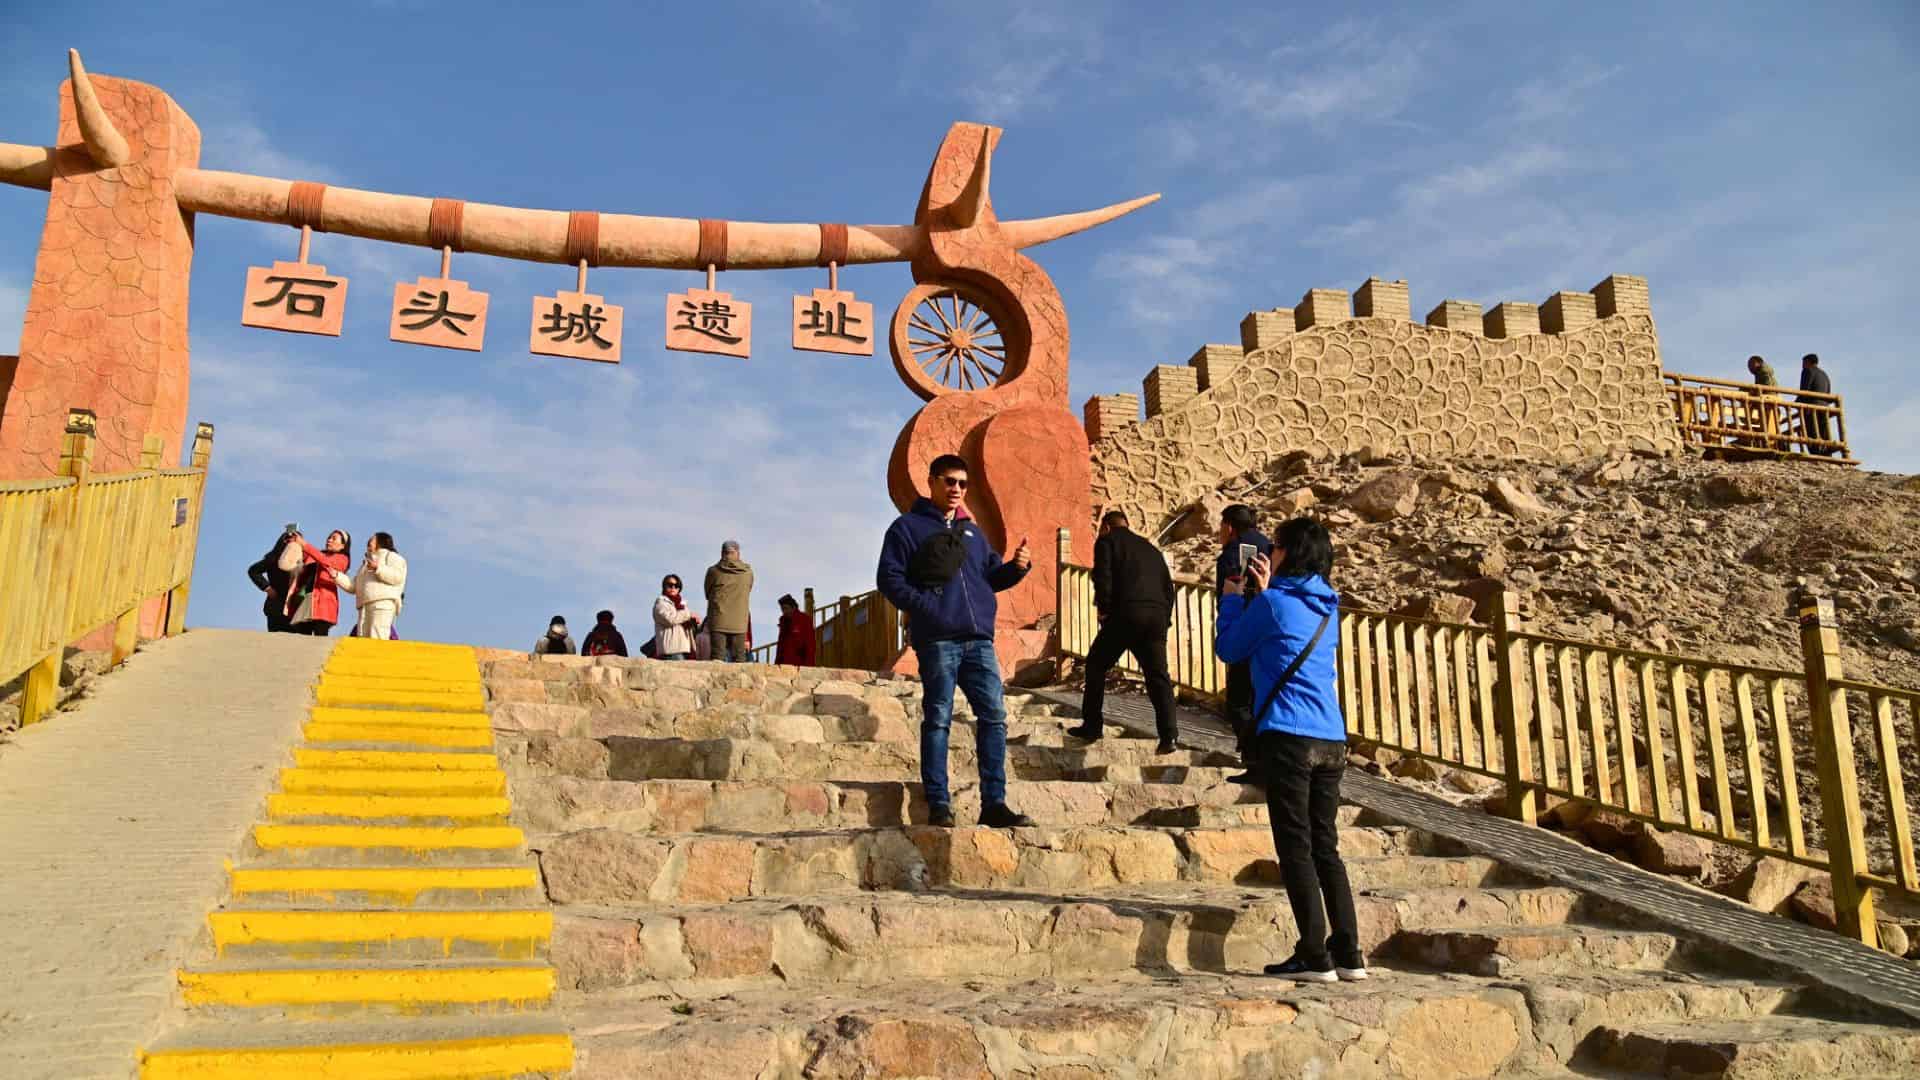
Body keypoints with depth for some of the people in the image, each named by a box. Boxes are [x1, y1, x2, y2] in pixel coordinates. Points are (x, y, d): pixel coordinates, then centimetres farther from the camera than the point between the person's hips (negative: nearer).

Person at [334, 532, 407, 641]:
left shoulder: (391, 556, 14)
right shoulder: (365, 564, 37)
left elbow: (397, 576, -6)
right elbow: (352, 586, 27)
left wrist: (377, 568, -14)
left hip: (383, 602, -7)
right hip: (364, 606, 7)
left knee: (377, 640, -22)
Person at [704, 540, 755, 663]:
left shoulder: (713, 571, -2)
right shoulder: (748, 572, 3)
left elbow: (707, 594, 11)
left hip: (718, 622, -1)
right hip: (739, 623, 2)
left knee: (718, 657, -1)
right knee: (739, 658, 5)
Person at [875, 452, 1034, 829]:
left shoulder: (972, 532, 24)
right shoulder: (908, 527, 6)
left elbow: (991, 577, 25)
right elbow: (889, 578, -1)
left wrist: (1016, 567, 4)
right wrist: (925, 607, -13)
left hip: (978, 640, 5)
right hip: (937, 639, -5)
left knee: (994, 716, -1)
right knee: (938, 719, -3)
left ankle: (994, 803, 3)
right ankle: (938, 804, 3)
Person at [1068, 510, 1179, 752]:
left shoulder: (1107, 541, 10)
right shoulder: (1150, 547, 27)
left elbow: (1103, 578, -6)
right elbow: (1168, 585, 22)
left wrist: (1104, 610, -1)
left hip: (1125, 614, -5)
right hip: (1157, 616, 5)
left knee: (1096, 666, 11)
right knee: (1157, 675, 4)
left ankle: (1091, 726, 12)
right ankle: (1168, 737, -7)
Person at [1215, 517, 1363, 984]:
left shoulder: (1273, 603, -6)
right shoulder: (1327, 607, 14)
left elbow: (1229, 649, 6)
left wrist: (1234, 596, 17)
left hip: (1288, 737, -7)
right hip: (1331, 740, 7)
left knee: (1296, 848, -2)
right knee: (1325, 846, 12)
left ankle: (1315, 957, -1)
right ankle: (1349, 954, 12)